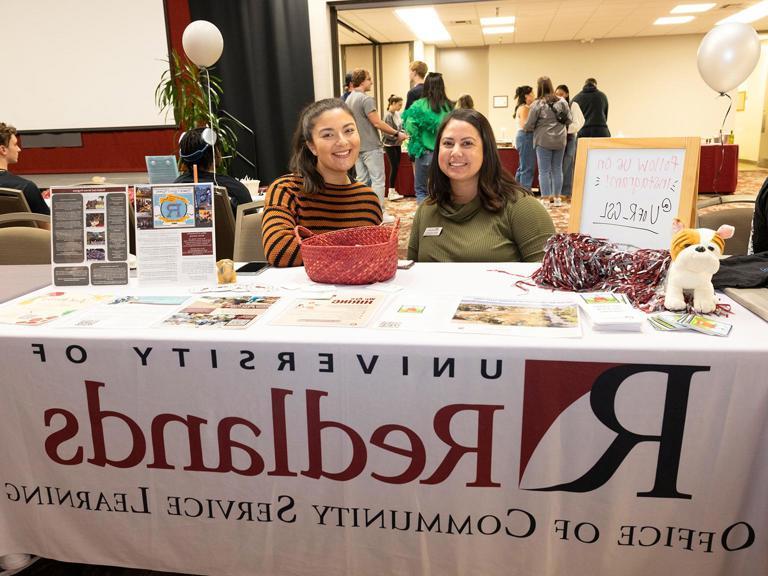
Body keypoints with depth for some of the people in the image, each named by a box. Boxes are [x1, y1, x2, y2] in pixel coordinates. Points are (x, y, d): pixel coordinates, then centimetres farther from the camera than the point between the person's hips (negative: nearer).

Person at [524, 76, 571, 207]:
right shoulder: (562, 102, 1)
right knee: (557, 169, 12)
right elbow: (569, 120, 6)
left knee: (544, 170, 2)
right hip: (560, 140, 4)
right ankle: (557, 197, 17)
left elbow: (529, 125, -7)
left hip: (543, 141, -4)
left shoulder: (537, 104, -9)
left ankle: (545, 199, 1)